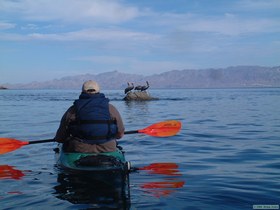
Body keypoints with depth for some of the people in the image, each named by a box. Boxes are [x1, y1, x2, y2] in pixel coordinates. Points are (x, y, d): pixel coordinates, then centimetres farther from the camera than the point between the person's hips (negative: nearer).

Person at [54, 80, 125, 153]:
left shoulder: (72, 110, 1)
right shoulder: (111, 109, 2)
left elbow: (59, 138, 4)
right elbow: (120, 134, 9)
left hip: (79, 151, -1)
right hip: (108, 151, 1)